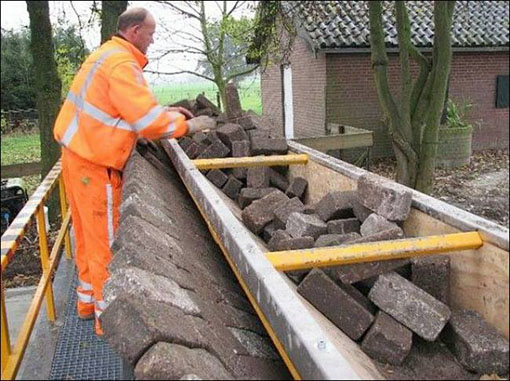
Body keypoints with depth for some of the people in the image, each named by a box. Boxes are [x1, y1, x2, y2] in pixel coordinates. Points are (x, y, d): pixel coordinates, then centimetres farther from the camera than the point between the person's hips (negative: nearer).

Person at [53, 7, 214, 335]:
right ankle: (109, 316, 12)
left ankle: (89, 301, 33)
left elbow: (129, 107, 20)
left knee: (89, 233, 18)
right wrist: (187, 125, -12)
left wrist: (166, 112, 13)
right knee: (105, 238, 0)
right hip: (95, 163, -10)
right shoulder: (121, 65, -19)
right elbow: (147, 120, -25)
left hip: (79, 154, 10)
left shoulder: (107, 54, 14)